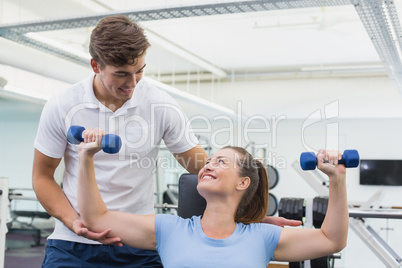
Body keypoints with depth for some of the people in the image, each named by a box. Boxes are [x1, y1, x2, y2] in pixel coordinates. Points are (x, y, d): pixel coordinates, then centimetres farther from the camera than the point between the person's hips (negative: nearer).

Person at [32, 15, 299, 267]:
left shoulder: (162, 107, -7)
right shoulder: (62, 107, -6)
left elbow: (204, 168, -2)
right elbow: (43, 176, 3)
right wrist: (74, 222, -13)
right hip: (73, 244, 0)